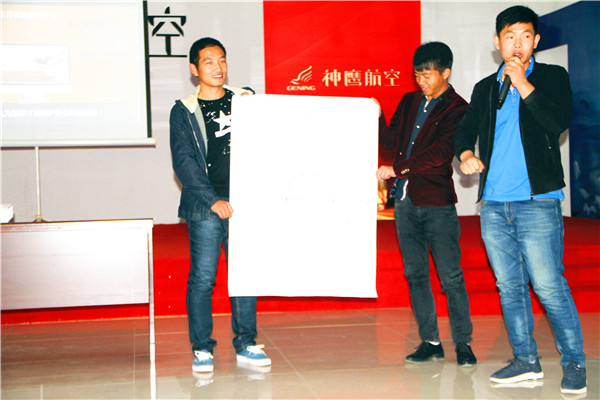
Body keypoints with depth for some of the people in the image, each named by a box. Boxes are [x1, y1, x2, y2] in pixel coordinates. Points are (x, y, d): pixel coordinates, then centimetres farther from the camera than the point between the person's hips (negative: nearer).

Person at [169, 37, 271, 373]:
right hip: (205, 207, -2)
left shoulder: (244, 100, 13)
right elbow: (184, 162, -4)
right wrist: (213, 200, -13)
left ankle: (246, 344, 15)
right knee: (202, 277, -2)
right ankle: (202, 348, 10)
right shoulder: (184, 112, 4)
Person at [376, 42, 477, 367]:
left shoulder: (457, 109, -4)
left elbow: (440, 153, -16)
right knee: (415, 273, 8)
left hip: (437, 203, -6)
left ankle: (463, 343, 7)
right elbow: (390, 143, 13)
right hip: (405, 200, 6)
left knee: (450, 276, -4)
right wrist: (377, 118, -3)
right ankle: (430, 342, 17)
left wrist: (397, 169, -22)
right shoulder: (410, 102, 15)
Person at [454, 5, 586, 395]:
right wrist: (466, 153, -1)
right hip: (494, 205, 5)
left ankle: (574, 363, 7)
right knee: (509, 287, 9)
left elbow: (560, 122, -10)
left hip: (537, 202, -5)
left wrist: (523, 84, -12)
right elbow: (466, 129, 21)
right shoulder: (485, 88, 17)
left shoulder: (552, 77, 5)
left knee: (549, 286, -8)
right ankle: (526, 361, 19)